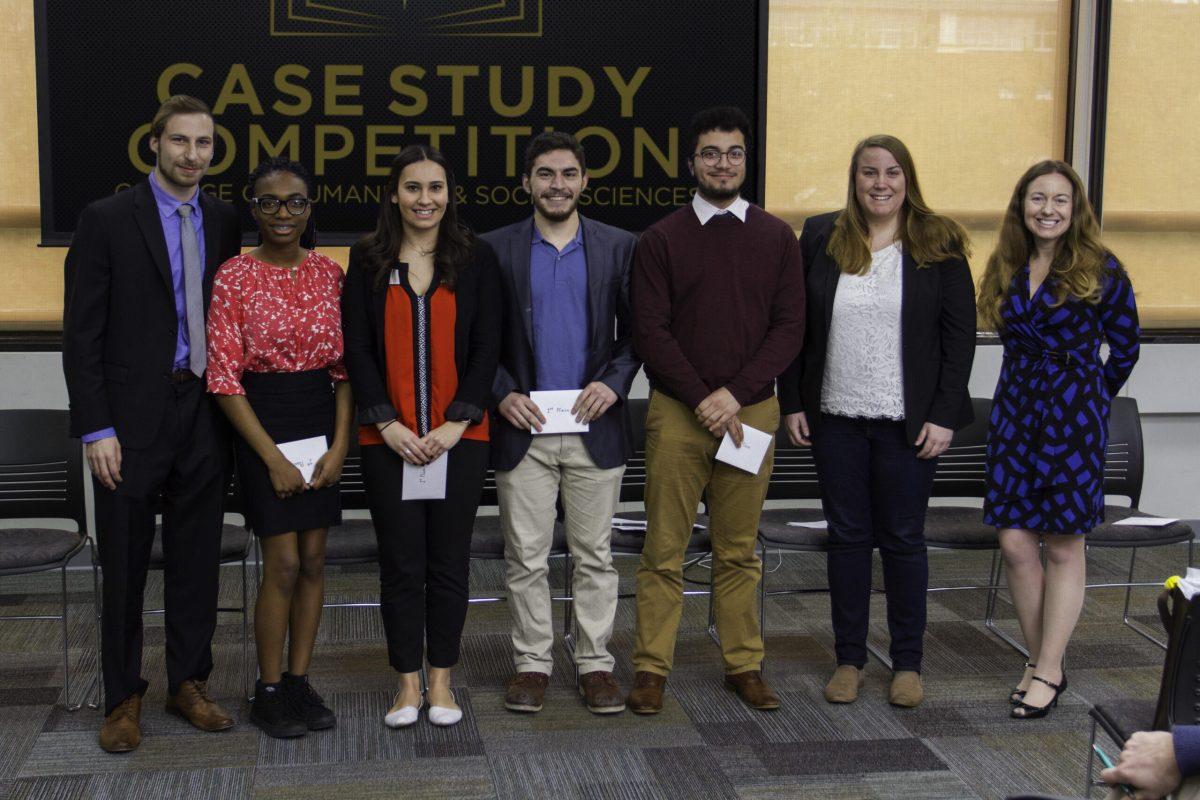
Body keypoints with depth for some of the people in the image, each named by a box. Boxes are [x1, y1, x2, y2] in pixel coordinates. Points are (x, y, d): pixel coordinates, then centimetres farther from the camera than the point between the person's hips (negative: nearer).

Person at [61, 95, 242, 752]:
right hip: (133, 418, -3)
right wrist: (97, 429, -12)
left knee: (197, 558, 11)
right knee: (124, 564, 6)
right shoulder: (106, 220, -5)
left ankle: (188, 683, 26)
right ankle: (123, 698, 19)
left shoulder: (224, 222, 8)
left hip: (205, 416, 4)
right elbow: (82, 334, -7)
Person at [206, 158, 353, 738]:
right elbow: (224, 378, -10)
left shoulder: (329, 274, 4)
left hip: (322, 419, 4)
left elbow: (345, 367, 6)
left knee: (313, 559, 7)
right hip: (262, 421, -4)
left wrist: (339, 444, -4)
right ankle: (267, 693, 12)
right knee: (284, 563, -4)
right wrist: (273, 457, -13)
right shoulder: (234, 276, -8)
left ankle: (299, 681, 20)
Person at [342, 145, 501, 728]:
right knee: (400, 564, 5)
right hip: (388, 439, 0)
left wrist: (455, 424, -8)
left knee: (449, 561, 6)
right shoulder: (368, 260, 5)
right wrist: (388, 424, -8)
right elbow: (357, 349, 1)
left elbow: (486, 348, 0)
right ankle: (408, 682, 17)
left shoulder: (476, 258, 3)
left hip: (459, 435, 0)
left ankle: (441, 680, 19)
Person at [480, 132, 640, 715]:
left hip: (595, 427, 0)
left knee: (594, 556, 7)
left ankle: (596, 663, 17)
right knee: (525, 558, 5)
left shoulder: (618, 247, 6)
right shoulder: (496, 249, 4)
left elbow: (635, 332, 7)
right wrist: (502, 393, -8)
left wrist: (614, 382, -9)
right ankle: (531, 663, 17)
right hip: (522, 427, 0)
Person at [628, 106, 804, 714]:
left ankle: (744, 664, 19)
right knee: (664, 550, 1)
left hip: (751, 411, 2)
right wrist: (702, 398, -12)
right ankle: (651, 669, 9)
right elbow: (649, 331, -3)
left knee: (739, 550, 9)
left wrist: (737, 393, -10)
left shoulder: (776, 238, 8)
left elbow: (789, 328, 2)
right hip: (677, 413, -1)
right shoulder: (661, 239, 3)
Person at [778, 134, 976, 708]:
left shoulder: (938, 244, 0)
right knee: (847, 537, 8)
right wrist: (793, 403, 2)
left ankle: (907, 663, 18)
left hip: (907, 422, -2)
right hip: (836, 418, 2)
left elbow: (960, 335, -1)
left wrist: (945, 416, -7)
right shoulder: (821, 237, 5)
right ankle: (849, 658, 19)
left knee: (903, 539, 6)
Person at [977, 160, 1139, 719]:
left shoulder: (1100, 270, -6)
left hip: (1074, 415, -4)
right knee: (1015, 543, 1)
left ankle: (1049, 672, 9)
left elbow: (1125, 347, 3)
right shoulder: (1005, 270, 7)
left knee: (1063, 546, 1)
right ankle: (1039, 660, 16)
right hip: (1014, 409, 4)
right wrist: (1032, 390, 12)